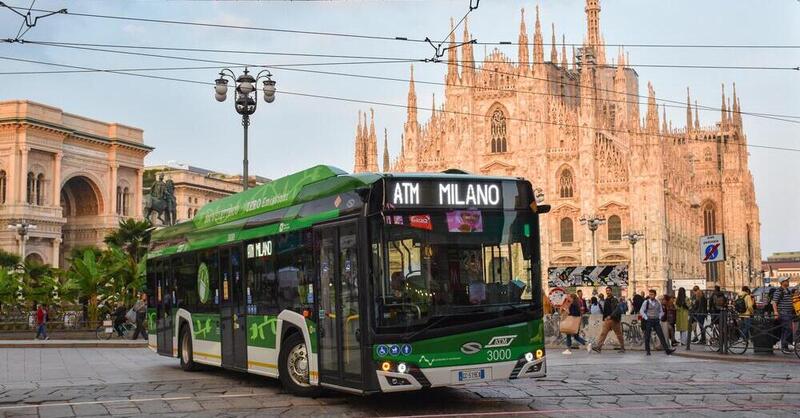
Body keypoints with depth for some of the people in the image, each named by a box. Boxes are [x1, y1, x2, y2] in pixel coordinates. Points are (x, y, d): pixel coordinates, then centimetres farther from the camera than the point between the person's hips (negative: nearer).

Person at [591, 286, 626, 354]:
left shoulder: (614, 300, -10)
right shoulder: (606, 300, 14)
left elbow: (617, 310, -20)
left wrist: (611, 316, -27)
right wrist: (604, 318, 19)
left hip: (614, 320, -7)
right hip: (607, 320, 7)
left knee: (619, 334, 4)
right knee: (603, 333, -4)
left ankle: (622, 348, 15)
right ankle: (598, 347, -11)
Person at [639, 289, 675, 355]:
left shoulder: (658, 302, 8)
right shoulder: (646, 302, -3)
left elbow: (661, 311, 19)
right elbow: (641, 311, -3)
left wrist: (659, 317, 5)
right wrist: (646, 318, -9)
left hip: (656, 321, 3)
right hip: (648, 321, -3)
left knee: (661, 335, -2)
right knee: (647, 336, 1)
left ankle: (667, 350, -4)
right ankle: (648, 351, 11)